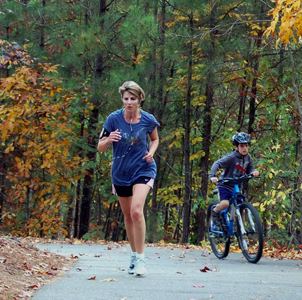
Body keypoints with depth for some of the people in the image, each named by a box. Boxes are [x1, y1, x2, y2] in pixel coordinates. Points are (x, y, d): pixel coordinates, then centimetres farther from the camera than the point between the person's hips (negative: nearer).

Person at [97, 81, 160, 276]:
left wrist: (151, 153, -8)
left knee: (136, 210, -22)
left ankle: (141, 258, -15)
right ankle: (134, 254, 31)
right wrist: (109, 139, -28)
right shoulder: (114, 119, -9)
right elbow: (100, 147, -6)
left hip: (143, 170, -2)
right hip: (120, 172, 3)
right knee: (128, 215, 13)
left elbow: (155, 139, 12)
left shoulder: (148, 120, -8)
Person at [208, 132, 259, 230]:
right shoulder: (231, 157, -20)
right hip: (224, 185, -6)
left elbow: (249, 169, 7)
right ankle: (214, 212, 4)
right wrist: (212, 176, -44)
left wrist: (253, 172, -19)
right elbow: (217, 164, -28)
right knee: (225, 204, -28)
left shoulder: (248, 158, -1)